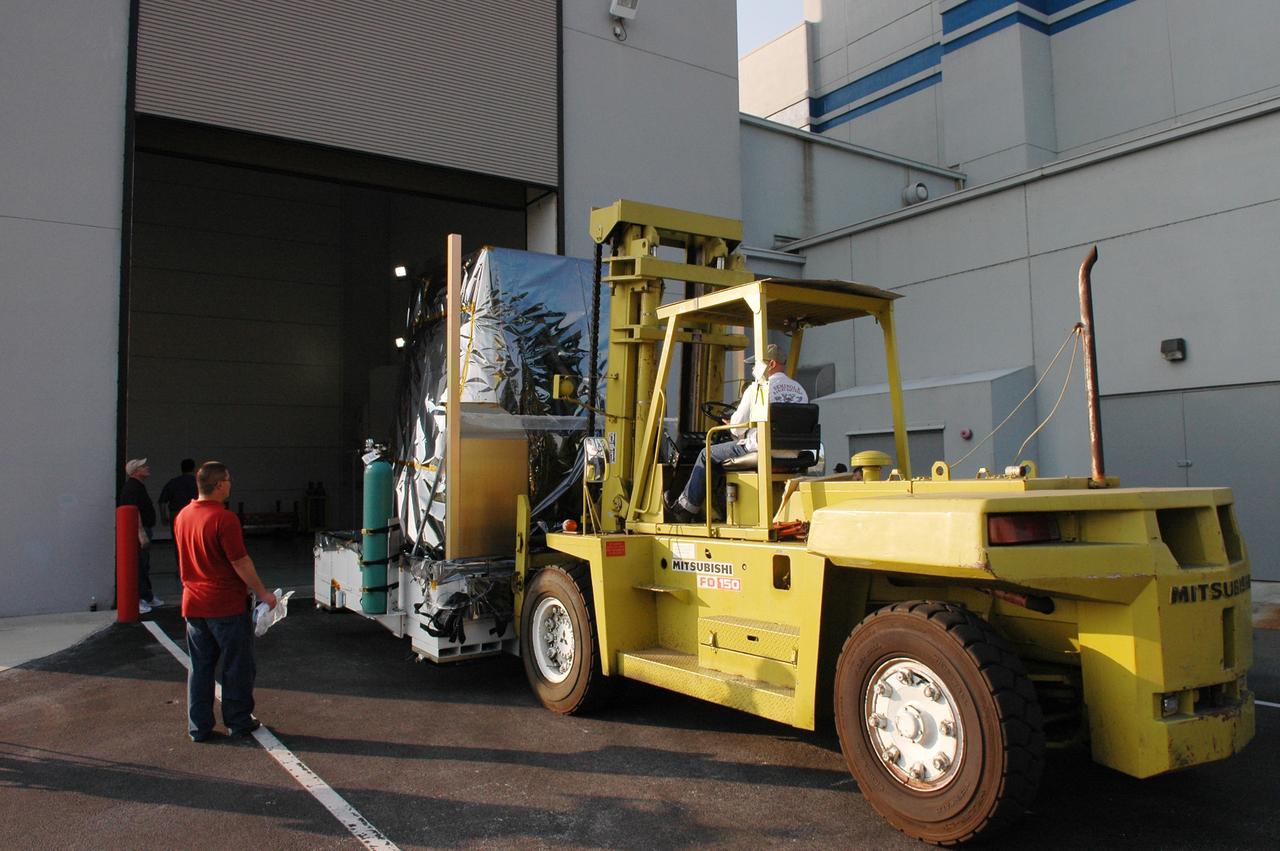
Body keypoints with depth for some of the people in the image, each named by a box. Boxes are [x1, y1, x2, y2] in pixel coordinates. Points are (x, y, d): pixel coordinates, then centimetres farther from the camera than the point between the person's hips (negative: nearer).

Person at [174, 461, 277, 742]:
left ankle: (199, 727, 17)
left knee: (200, 667, 13)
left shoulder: (182, 517, 5)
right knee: (237, 666, 8)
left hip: (193, 603, 7)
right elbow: (241, 563, -18)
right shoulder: (224, 519, -19)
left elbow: (186, 559, 16)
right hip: (227, 605, -7)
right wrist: (262, 592, -8)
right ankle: (238, 721, 17)